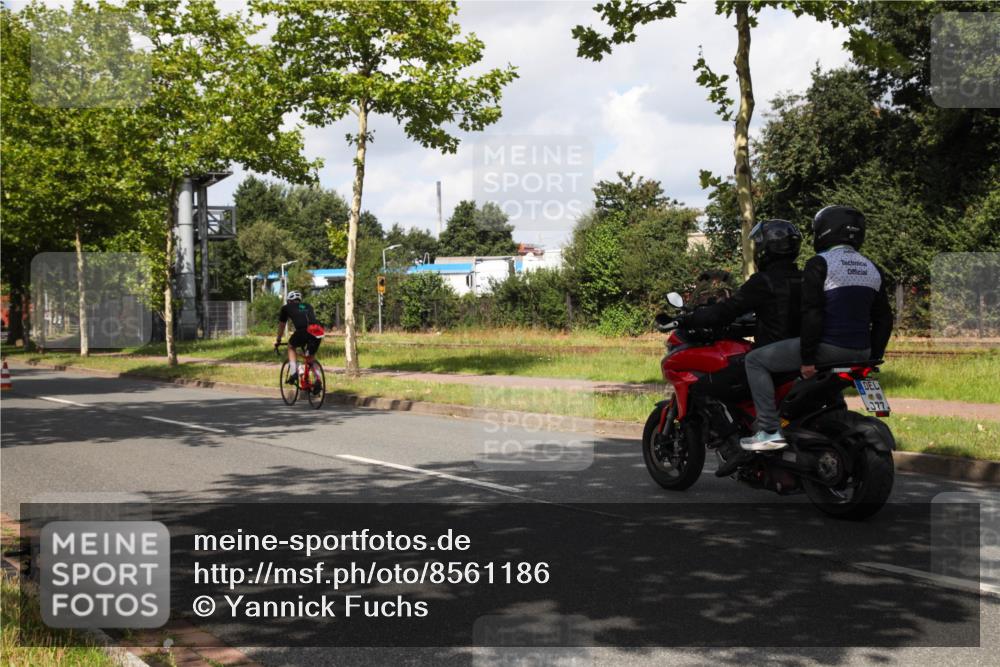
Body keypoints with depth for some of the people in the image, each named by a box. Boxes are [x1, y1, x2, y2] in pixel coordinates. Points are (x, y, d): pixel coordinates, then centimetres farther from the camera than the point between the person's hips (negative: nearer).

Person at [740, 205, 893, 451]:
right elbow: (884, 320, 14)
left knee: (755, 360, 1)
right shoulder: (873, 269, 13)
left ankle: (769, 431, -8)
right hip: (860, 352, 8)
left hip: (827, 347, -7)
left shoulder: (819, 264, -9)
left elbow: (812, 314, -17)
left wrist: (807, 358, -14)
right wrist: (873, 359, 19)